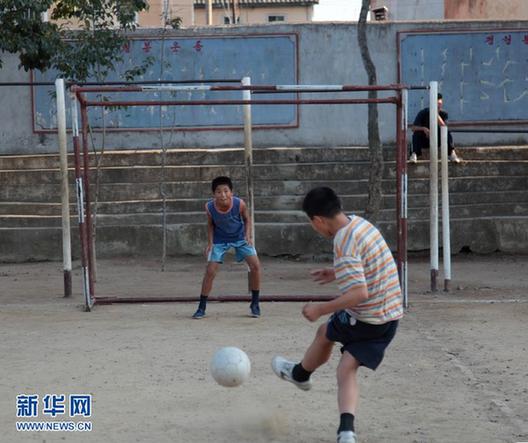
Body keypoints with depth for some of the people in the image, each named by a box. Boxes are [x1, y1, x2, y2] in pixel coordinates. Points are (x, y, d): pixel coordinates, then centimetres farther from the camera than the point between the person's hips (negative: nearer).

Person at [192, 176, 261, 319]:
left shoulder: (239, 204, -28)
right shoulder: (209, 207, -25)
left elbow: (246, 219, -7)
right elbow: (211, 224, -4)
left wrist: (248, 235, -21)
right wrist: (210, 243, -13)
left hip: (240, 237, 0)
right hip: (220, 240, 0)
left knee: (255, 265, -11)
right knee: (210, 271, -7)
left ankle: (255, 304, 6)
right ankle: (201, 308, 7)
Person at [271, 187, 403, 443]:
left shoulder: (344, 244, -24)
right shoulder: (361, 223, 5)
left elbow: (358, 293, -29)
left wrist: (320, 310, -19)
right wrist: (338, 273, 24)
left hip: (365, 319, -7)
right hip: (391, 315, 7)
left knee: (325, 332, 22)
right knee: (347, 371, 5)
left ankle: (300, 374, 48)